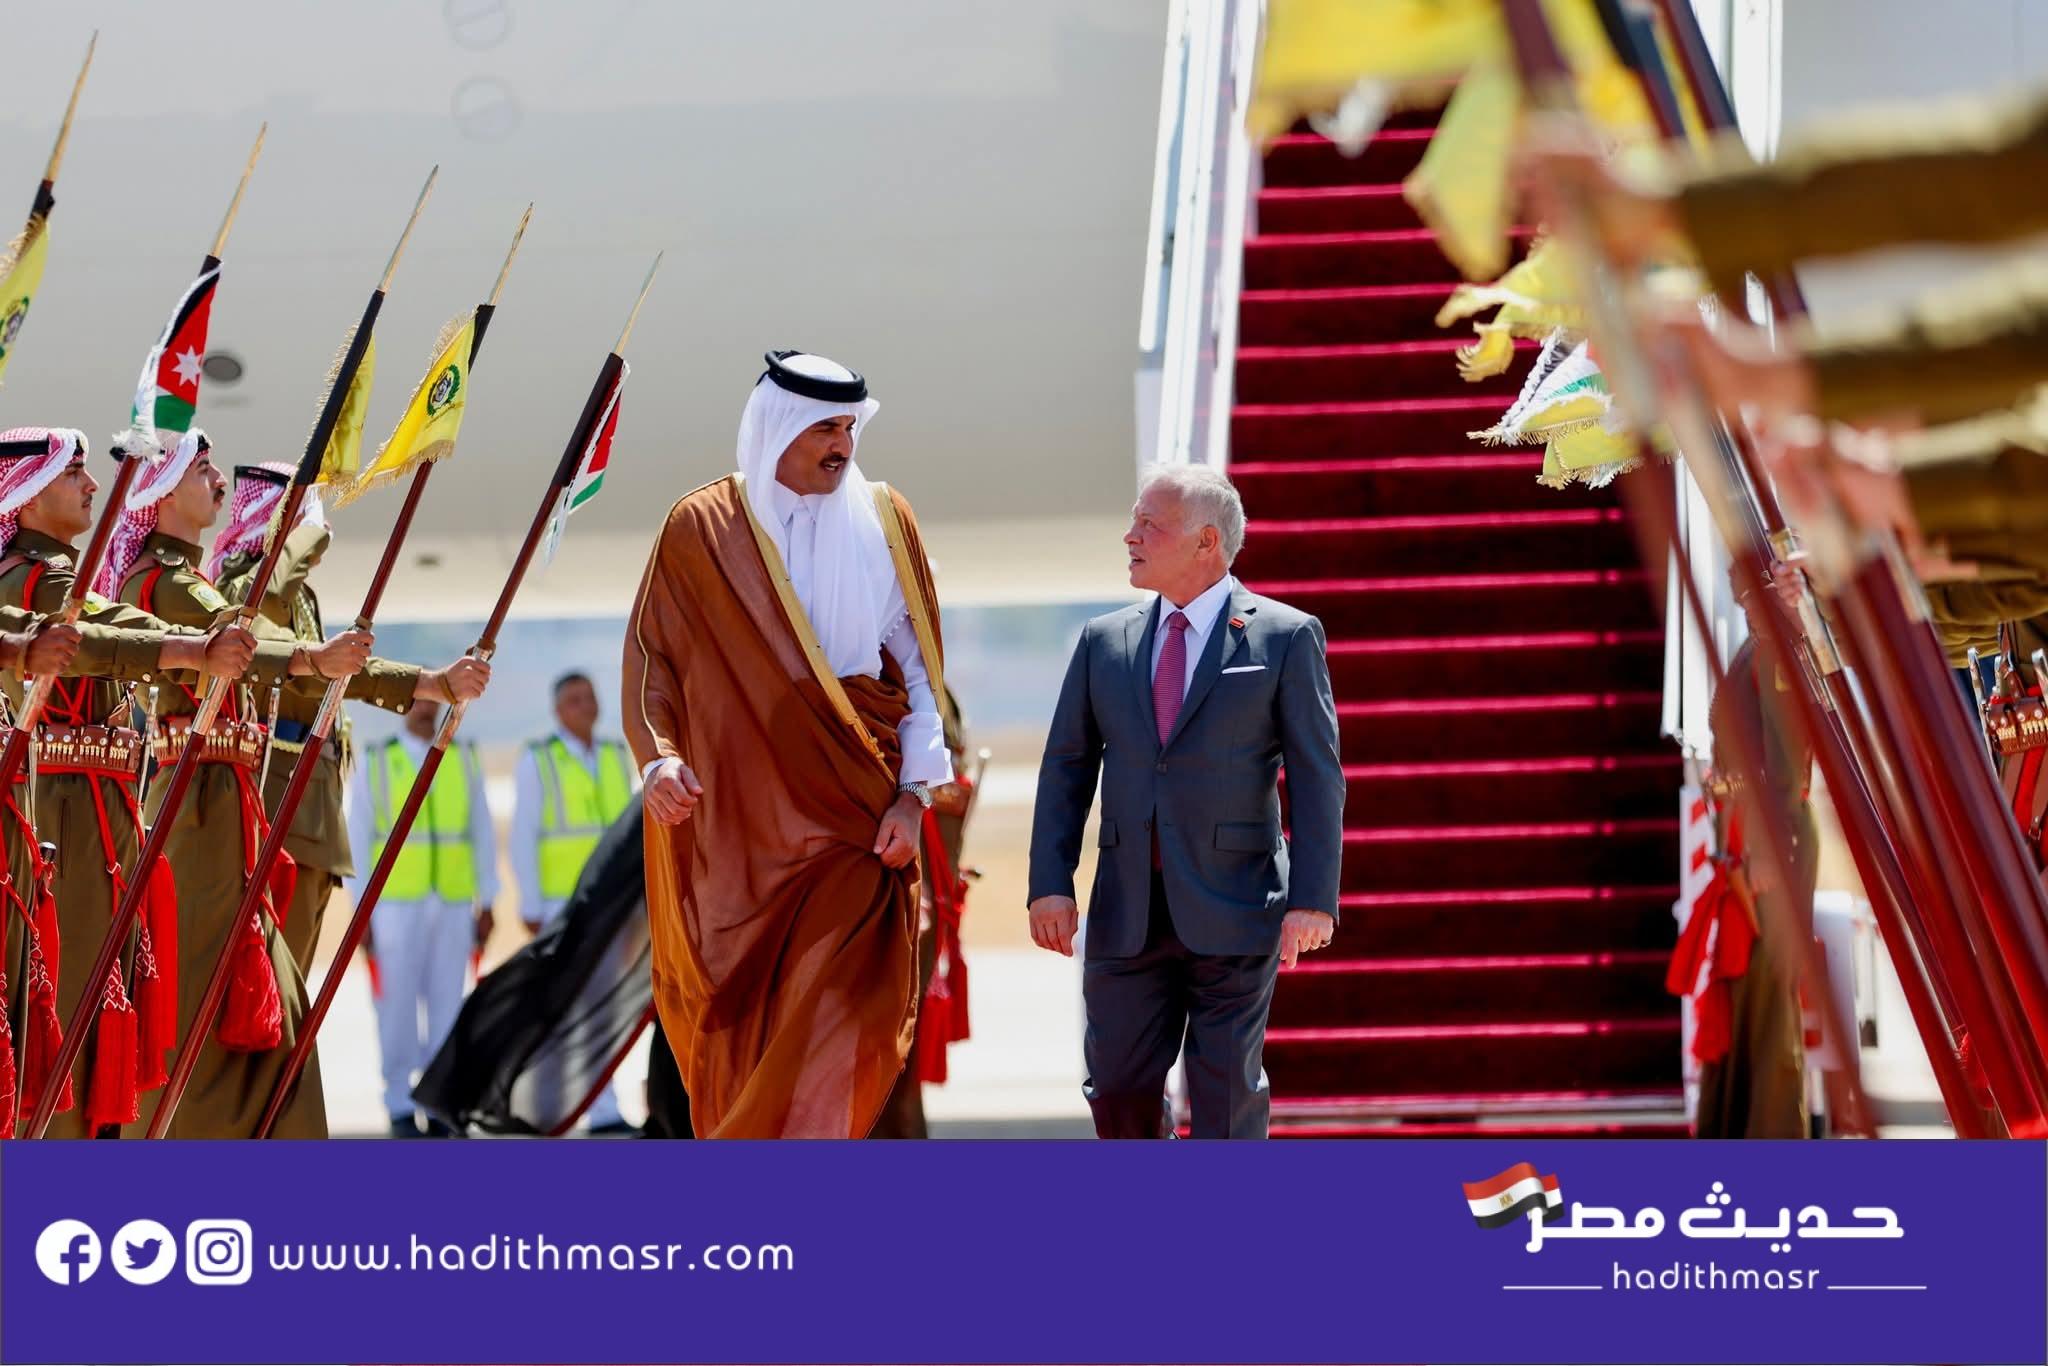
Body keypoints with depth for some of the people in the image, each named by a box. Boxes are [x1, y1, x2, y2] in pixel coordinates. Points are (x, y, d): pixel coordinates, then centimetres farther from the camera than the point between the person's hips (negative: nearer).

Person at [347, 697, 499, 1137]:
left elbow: (482, 833, 10)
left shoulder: (465, 759, 10)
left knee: (447, 1005, 0)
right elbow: (357, 839, 2)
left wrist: (487, 903, 5)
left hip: (453, 905, 2)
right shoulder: (374, 763, 3)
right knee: (398, 1007, -5)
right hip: (396, 904, -2)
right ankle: (400, 1108, 3)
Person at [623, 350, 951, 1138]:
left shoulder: (885, 524, 6)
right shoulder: (701, 529, 3)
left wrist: (914, 792, -3)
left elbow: (918, 668, 6)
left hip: (853, 825, 0)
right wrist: (658, 759, -13)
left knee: (842, 1025, -12)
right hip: (735, 829, 0)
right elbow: (651, 659, 4)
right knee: (739, 1029, 4)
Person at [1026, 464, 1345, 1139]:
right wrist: (1050, 882, -1)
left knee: (1227, 1093, 0)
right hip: (1126, 915, 4)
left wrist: (1313, 899, -12)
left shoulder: (1286, 637, -1)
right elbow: (1066, 766, 10)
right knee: (1118, 1089, 4)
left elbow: (1317, 775, -4)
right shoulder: (1104, 641, 11)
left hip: (1233, 910, -4)